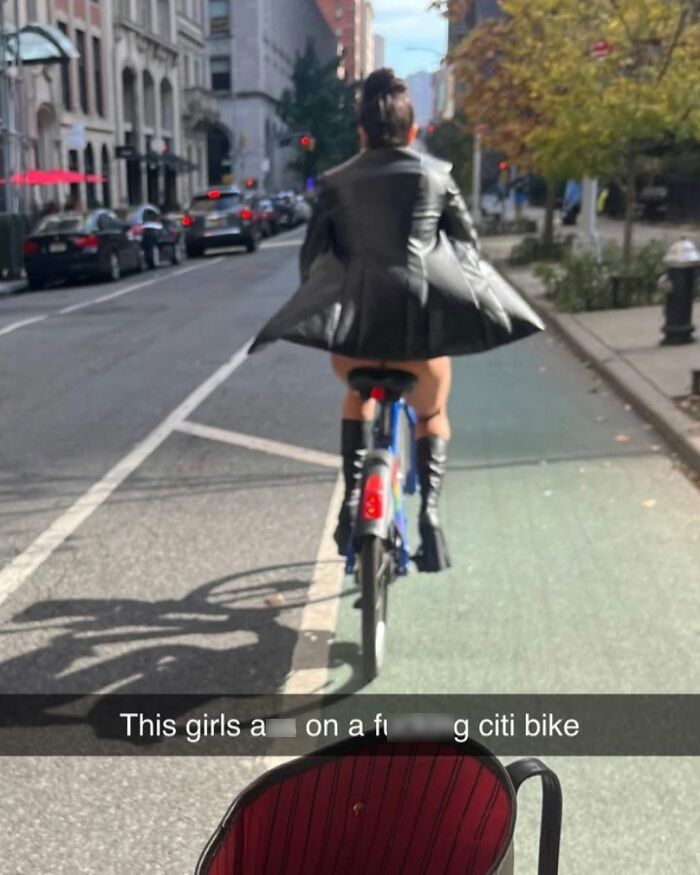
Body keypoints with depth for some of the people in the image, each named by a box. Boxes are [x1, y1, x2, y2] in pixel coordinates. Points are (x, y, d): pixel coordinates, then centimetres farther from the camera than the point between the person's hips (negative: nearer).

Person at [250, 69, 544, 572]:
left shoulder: (337, 183, 10)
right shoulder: (436, 175, 9)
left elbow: (314, 254, 12)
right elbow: (468, 243, 16)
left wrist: (322, 309, 26)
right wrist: (457, 293, 31)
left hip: (353, 318, 1)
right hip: (422, 315, -1)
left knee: (358, 397, 31)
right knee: (432, 415, 22)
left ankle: (352, 498, 18)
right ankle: (430, 510, 1)